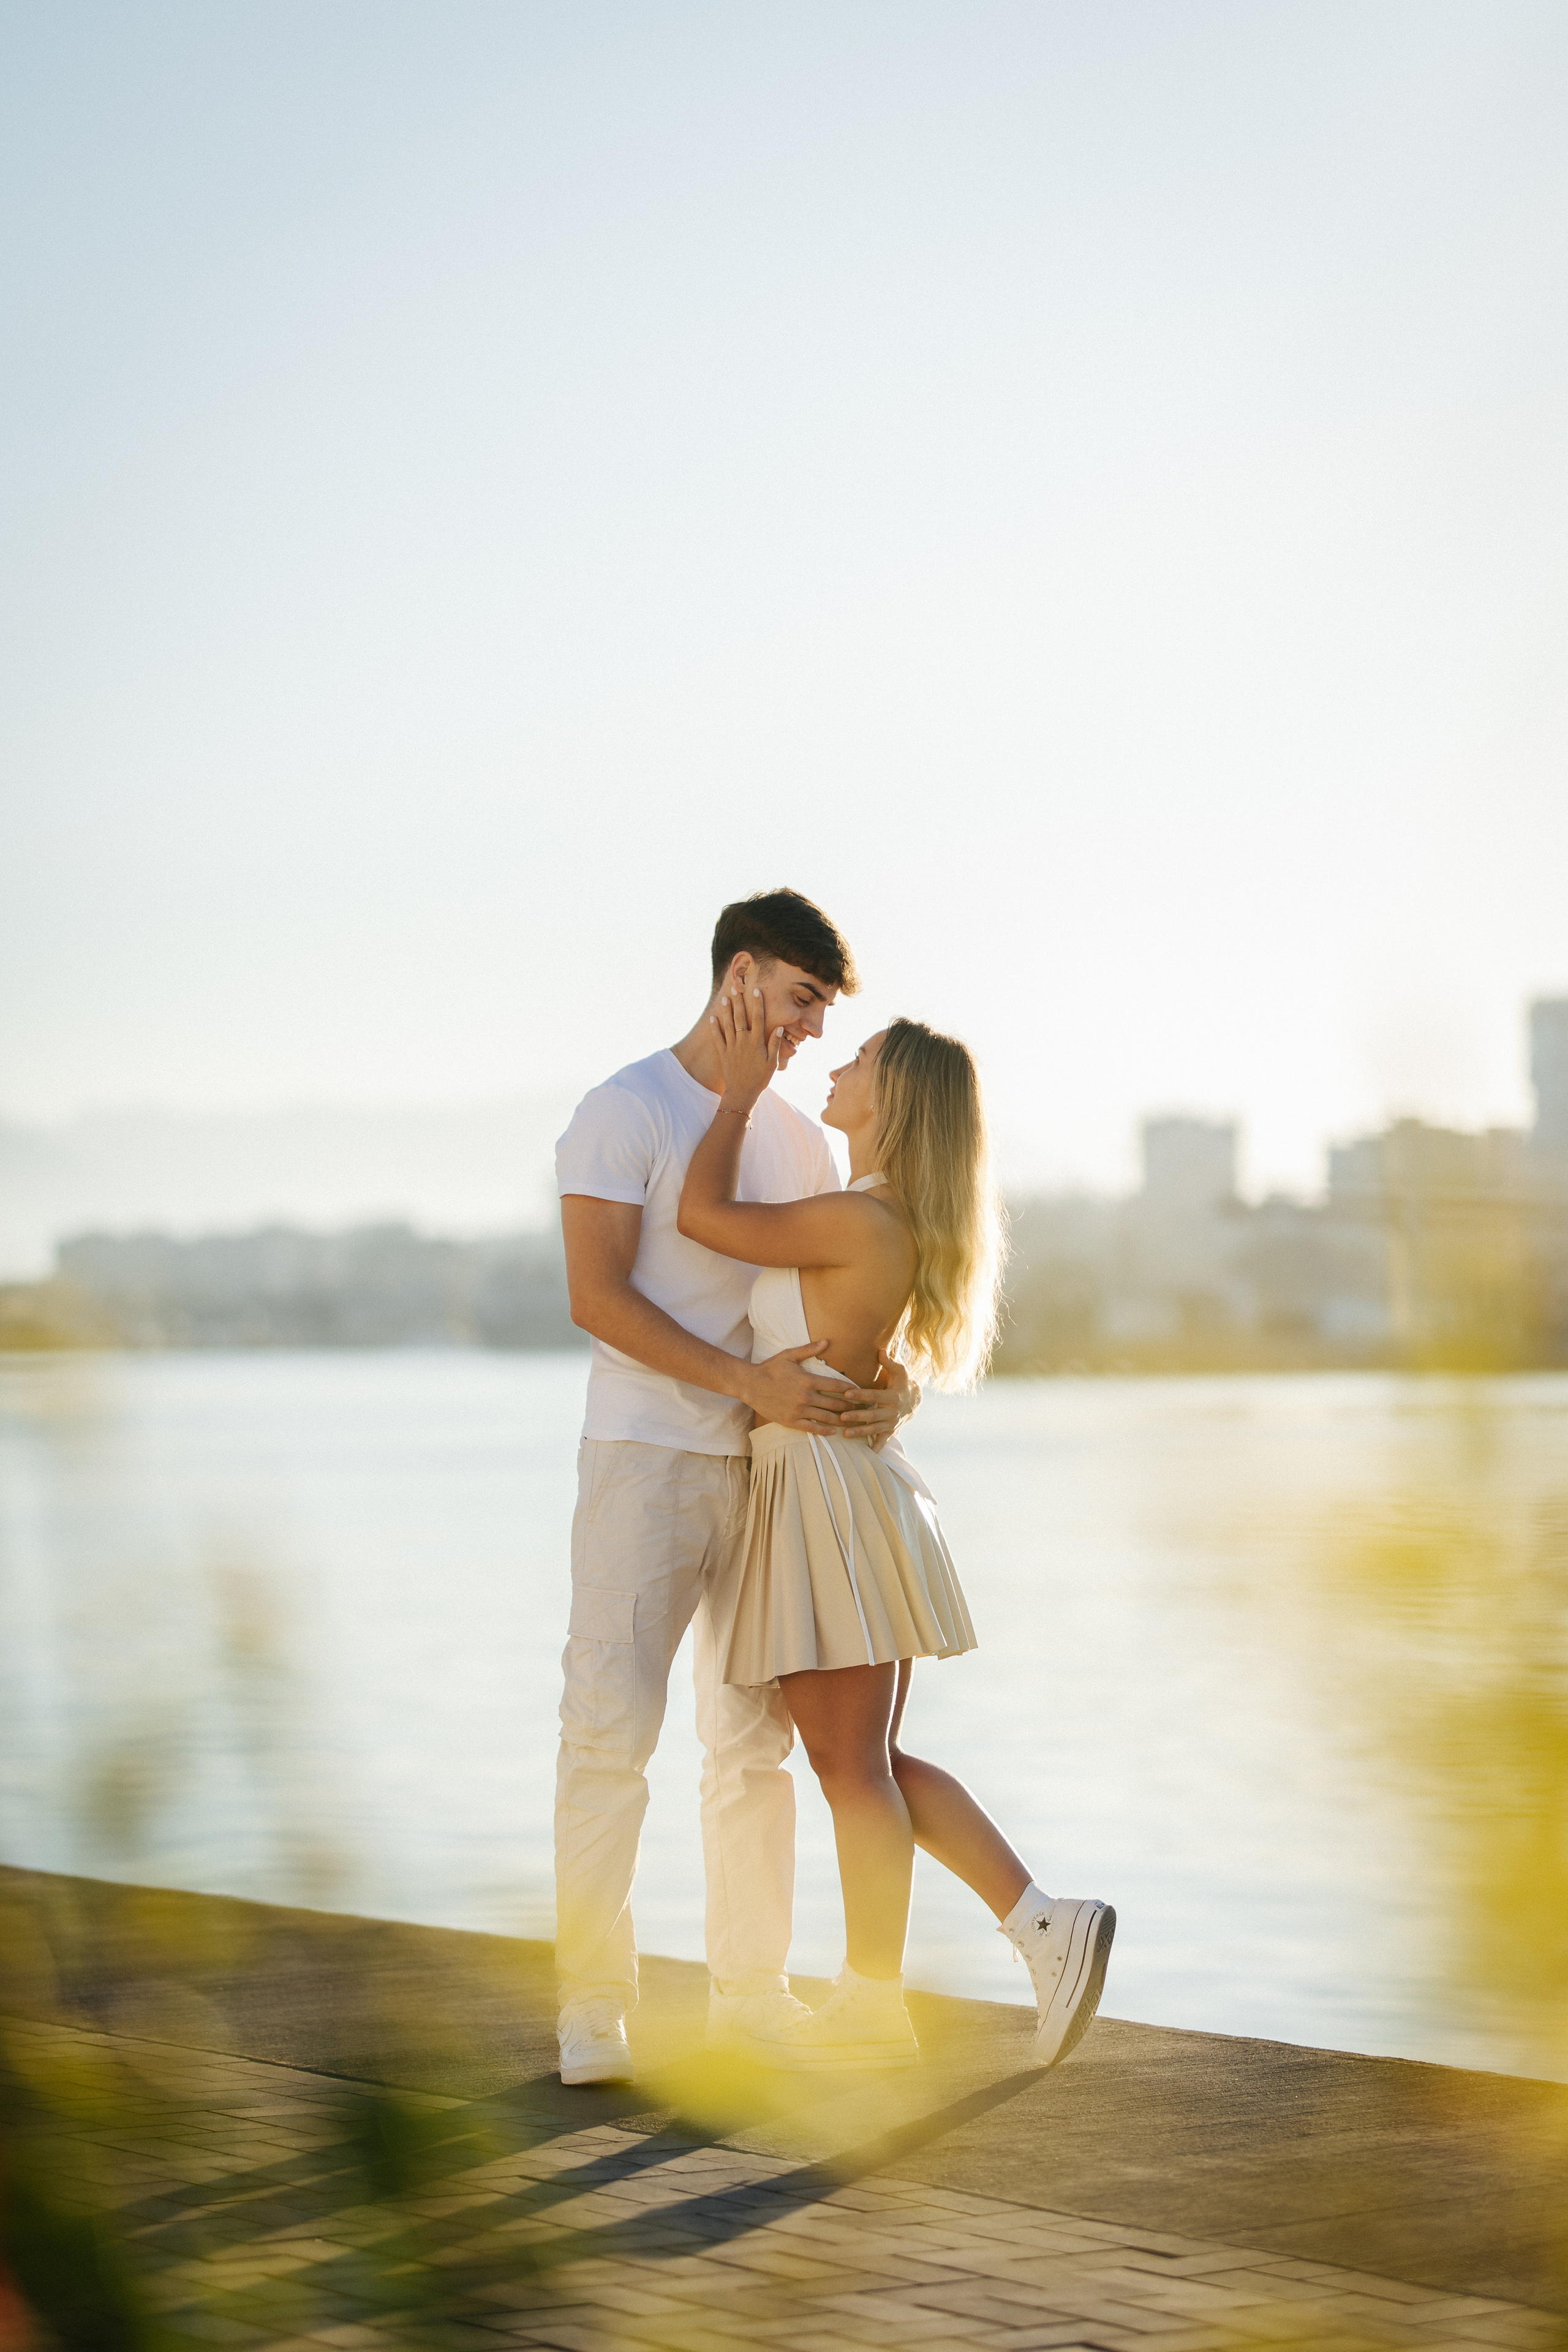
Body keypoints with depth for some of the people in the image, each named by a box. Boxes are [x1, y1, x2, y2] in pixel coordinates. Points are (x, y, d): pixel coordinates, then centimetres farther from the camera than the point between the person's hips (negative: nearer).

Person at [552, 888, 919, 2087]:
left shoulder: (801, 1138, 15)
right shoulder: (627, 1112, -5)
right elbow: (597, 1297, -13)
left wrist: (893, 1380, -9)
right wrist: (747, 1383, -22)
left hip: (768, 1469, 6)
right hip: (647, 1457, -6)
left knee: (757, 1737, 9)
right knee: (610, 1727, -8)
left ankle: (753, 1995, 15)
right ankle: (593, 2009, -3)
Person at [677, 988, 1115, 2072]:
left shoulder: (861, 1222, -19)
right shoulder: (896, 1222, 11)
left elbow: (702, 1214, -12)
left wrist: (743, 1090, -3)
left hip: (830, 1490, -10)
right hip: (845, 1490, 10)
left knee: (850, 1763, 0)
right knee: (875, 1762, 14)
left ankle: (874, 2004, 9)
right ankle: (1046, 1920, 8)